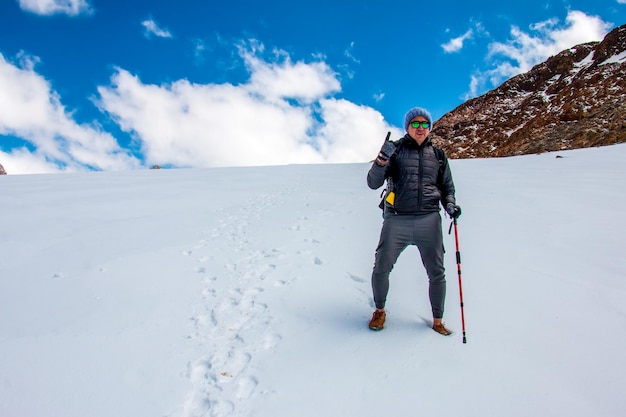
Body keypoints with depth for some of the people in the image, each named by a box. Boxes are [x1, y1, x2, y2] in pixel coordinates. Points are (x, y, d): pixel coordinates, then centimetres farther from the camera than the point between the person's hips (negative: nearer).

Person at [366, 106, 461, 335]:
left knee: (437, 274, 6)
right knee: (381, 269, 2)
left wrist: (450, 204, 0)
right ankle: (380, 311, 28)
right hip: (396, 221, -2)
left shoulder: (437, 154, 13)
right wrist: (382, 160, -21)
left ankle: (437, 321, 26)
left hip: (429, 221, 2)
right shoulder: (396, 149, 4)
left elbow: (447, 186, 21)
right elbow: (373, 183, -4)